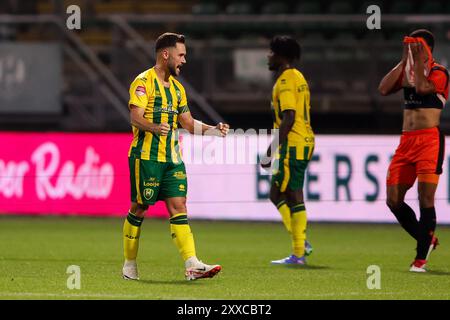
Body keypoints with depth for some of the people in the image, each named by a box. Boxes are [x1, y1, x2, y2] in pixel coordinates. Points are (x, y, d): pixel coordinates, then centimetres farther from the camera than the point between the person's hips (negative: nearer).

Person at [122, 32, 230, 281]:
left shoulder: (176, 87, 18)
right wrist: (154, 127, -38)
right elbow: (135, 117, -19)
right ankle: (129, 264, 15)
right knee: (139, 208, 2)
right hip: (146, 156, -7)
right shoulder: (144, 82, -7)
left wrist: (213, 130, 7)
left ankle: (192, 265, -14)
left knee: (179, 208, -4)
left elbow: (188, 123, 22)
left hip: (172, 157, 7)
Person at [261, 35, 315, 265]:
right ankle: (301, 244, 8)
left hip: (293, 144, -10)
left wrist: (271, 150, -21)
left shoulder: (285, 81, -13)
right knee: (277, 194, 14)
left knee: (293, 197, -6)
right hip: (304, 141, 10)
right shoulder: (298, 78, 17)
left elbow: (289, 118, -22)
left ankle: (299, 253, -6)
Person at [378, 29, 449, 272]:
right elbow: (383, 89, 3)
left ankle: (421, 257, -6)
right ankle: (427, 240, 20)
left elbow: (423, 87, -23)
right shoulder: (407, 71, 17)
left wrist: (419, 61, -11)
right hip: (406, 140, 7)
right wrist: (404, 60, 4)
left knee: (425, 198, -11)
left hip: (429, 140, -7)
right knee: (393, 200, 2)